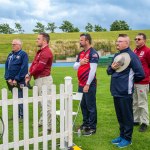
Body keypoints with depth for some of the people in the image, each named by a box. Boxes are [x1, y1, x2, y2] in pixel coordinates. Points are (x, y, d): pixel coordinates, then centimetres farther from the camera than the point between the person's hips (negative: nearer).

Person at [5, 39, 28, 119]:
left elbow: (24, 69, -15)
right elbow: (6, 67, 11)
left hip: (20, 82, -7)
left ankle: (22, 116, 8)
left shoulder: (23, 54, -7)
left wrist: (16, 79, -16)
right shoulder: (10, 55, 14)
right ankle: (17, 115, 24)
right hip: (11, 82, 7)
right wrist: (8, 78, -2)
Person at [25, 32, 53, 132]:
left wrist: (30, 74, -5)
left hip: (44, 79, -11)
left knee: (46, 103, -7)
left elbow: (39, 67, -21)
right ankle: (42, 122, 34)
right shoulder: (40, 51, 16)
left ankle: (48, 126, -1)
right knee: (41, 102, 21)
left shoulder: (46, 52, -18)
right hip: (38, 79, 11)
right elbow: (34, 63, 13)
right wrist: (29, 76, 1)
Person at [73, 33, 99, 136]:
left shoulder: (93, 53, -11)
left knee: (91, 106, -1)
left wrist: (88, 84, -20)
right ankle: (85, 124, 29)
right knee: (83, 105, 16)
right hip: (81, 84, 8)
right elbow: (75, 67, 14)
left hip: (89, 85, -8)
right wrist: (80, 63, -8)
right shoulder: (81, 53, 15)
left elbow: (93, 70, -18)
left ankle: (92, 128, 7)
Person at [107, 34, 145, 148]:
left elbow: (140, 74, -15)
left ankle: (127, 138, 16)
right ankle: (122, 135, 30)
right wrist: (112, 68, -3)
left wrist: (130, 80, 1)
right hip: (116, 91, 8)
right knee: (120, 116, 17)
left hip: (125, 92, -8)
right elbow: (109, 71, 20)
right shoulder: (116, 55, 11)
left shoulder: (131, 55, -14)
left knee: (127, 116, 4)